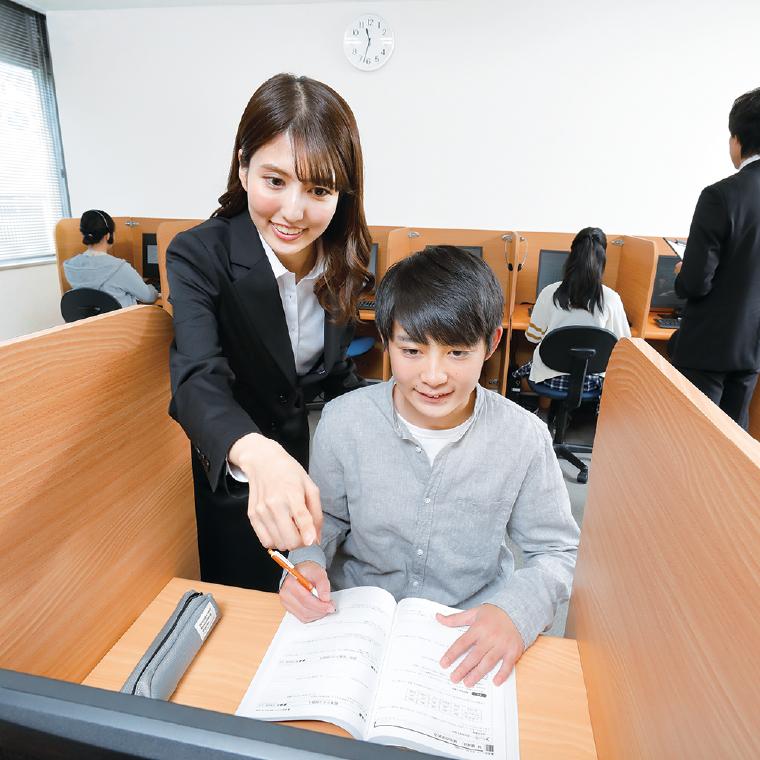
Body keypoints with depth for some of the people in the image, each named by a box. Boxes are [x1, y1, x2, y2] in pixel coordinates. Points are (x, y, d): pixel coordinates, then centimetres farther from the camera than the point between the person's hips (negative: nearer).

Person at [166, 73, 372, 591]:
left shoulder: (343, 260, -10)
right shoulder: (199, 255, -23)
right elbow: (199, 377, -38)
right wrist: (259, 453, -57)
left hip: (315, 459, 4)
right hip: (233, 474, -3)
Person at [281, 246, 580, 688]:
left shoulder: (524, 438, -13)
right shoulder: (343, 422, -12)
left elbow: (557, 551, -2)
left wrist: (516, 610, -20)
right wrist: (307, 562, -16)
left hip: (473, 633, 1)